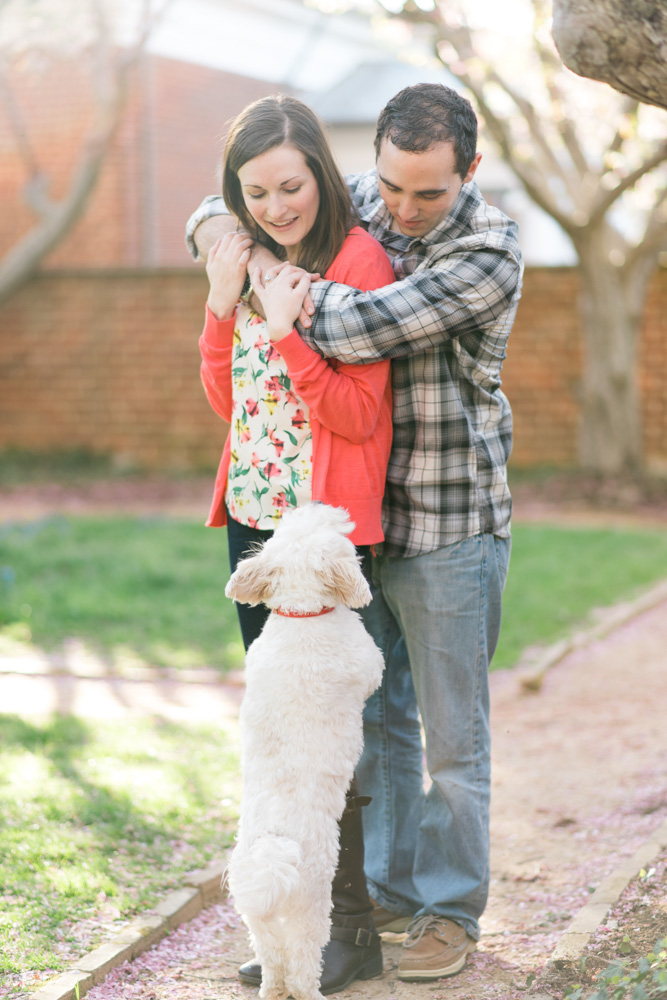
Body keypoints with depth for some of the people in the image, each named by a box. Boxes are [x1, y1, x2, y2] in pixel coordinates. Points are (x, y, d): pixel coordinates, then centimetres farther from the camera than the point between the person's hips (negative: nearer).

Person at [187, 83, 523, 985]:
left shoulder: (489, 252, -19)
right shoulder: (357, 204, 1)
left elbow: (360, 331, -30)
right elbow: (216, 215, 10)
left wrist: (260, 271, -18)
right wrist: (221, 227, -14)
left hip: (449, 529, -6)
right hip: (358, 514, 6)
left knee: (452, 731, 4)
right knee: (375, 715, 17)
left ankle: (451, 909, 19)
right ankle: (393, 885, 32)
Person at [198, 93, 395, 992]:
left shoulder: (358, 260, -11)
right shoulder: (253, 260, 11)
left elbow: (359, 415, -14)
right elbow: (227, 400, 12)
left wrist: (286, 335, -24)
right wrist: (222, 306, -2)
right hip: (252, 516, 8)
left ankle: (352, 928, 8)